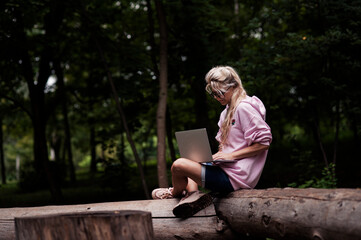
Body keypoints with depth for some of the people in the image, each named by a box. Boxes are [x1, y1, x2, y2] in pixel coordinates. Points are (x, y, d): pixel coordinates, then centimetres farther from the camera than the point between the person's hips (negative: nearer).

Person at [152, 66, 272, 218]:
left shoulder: (244, 108, -13)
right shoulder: (227, 111, 17)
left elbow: (264, 142, -18)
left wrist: (230, 155, -19)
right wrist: (217, 156, 1)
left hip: (235, 177, -11)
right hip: (226, 169, 11)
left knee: (178, 165, -16)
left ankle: (175, 193, 16)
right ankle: (193, 193, 0)